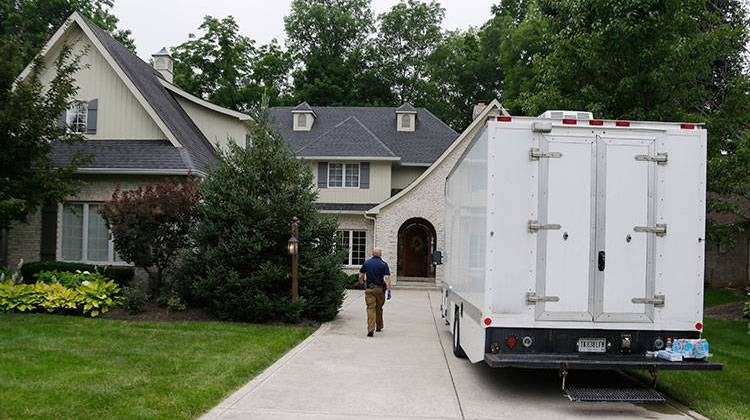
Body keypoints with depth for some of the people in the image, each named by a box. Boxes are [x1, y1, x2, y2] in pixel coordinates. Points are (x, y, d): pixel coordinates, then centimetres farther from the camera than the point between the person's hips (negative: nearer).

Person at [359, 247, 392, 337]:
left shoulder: (366, 263, 2)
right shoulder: (384, 264, -5)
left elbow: (361, 276, 6)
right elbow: (387, 278, -13)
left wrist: (362, 284, 23)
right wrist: (389, 290, -12)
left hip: (369, 289, 0)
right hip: (380, 289, 0)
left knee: (371, 308, -4)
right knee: (379, 308, 16)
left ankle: (371, 329, -17)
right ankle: (379, 327, 29)